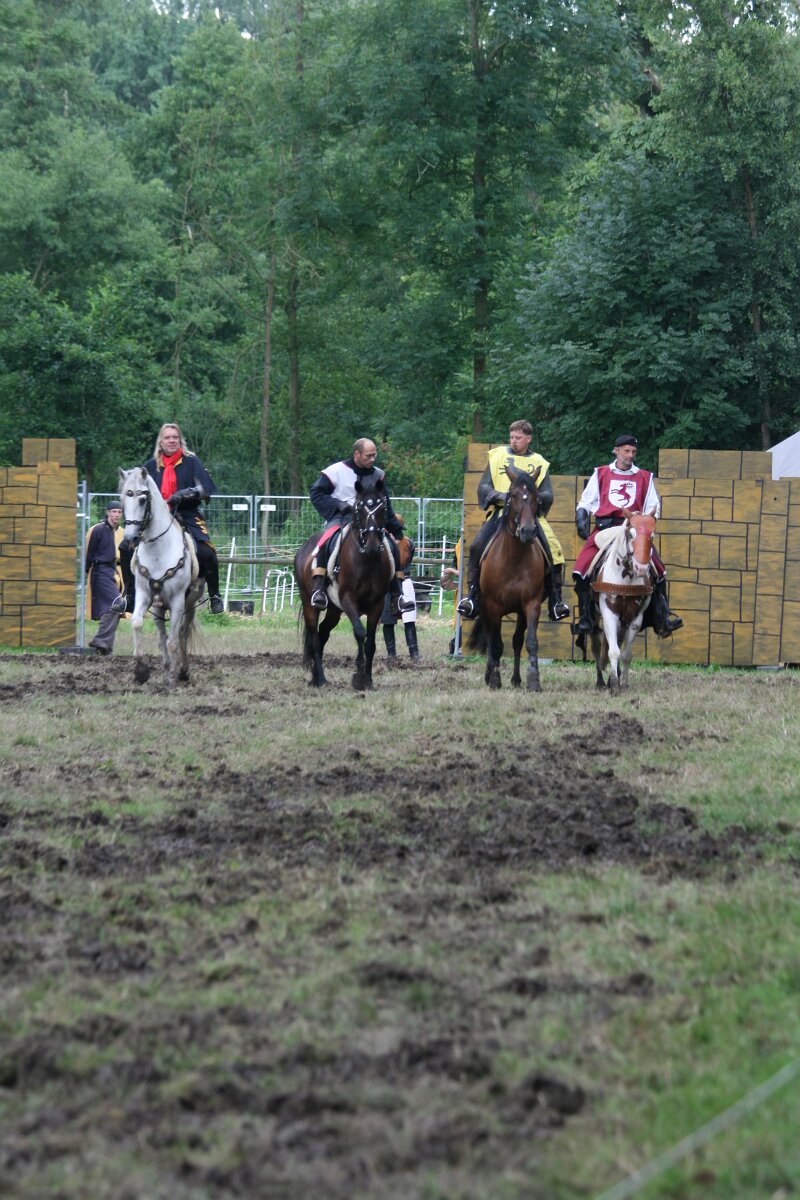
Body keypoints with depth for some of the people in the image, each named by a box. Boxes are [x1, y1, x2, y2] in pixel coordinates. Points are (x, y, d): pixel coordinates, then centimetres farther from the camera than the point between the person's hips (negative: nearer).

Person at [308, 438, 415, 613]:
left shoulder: (377, 475, 10)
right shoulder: (336, 471, -3)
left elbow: (385, 506, 19)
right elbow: (316, 493, -2)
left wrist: (396, 528, 14)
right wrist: (338, 505, -15)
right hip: (340, 519, -4)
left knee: (391, 545, -15)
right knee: (326, 543, -33)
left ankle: (397, 594, -9)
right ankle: (318, 590, -31)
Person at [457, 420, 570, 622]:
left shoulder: (539, 463, 12)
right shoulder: (498, 456, 12)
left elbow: (547, 496, 4)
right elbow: (483, 487, 6)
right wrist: (499, 496, -14)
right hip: (500, 512, 0)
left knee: (553, 550, -19)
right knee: (477, 548, -22)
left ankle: (555, 601, -9)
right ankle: (473, 596, -12)